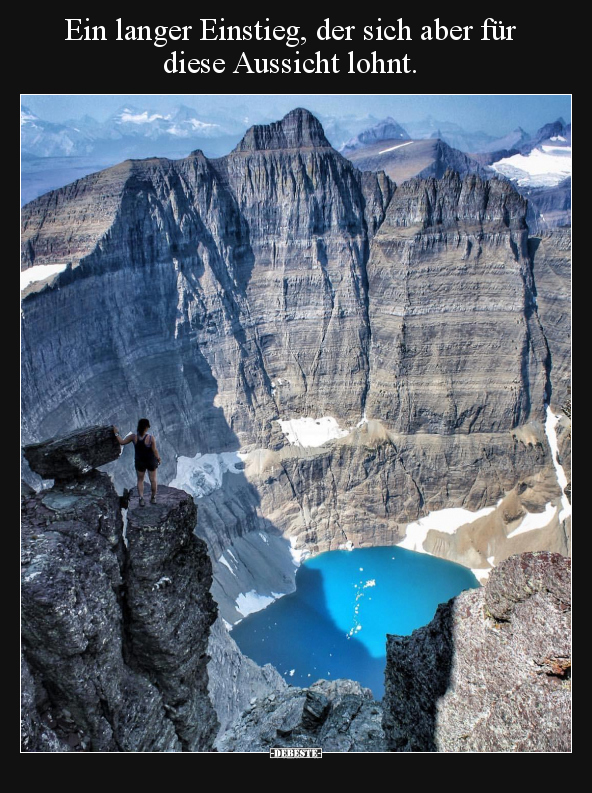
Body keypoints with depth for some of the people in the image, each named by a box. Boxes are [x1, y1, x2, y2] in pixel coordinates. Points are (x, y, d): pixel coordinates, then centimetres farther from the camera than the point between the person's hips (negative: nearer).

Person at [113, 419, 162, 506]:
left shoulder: (133, 436, -19)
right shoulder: (151, 438, -25)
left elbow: (122, 442, -7)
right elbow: (155, 451, -16)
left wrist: (116, 433, 7)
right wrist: (158, 458, 3)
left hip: (139, 461, 2)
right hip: (151, 461, -2)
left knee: (140, 480, 19)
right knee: (153, 479, 17)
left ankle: (141, 499, 10)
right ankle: (153, 498, 30)